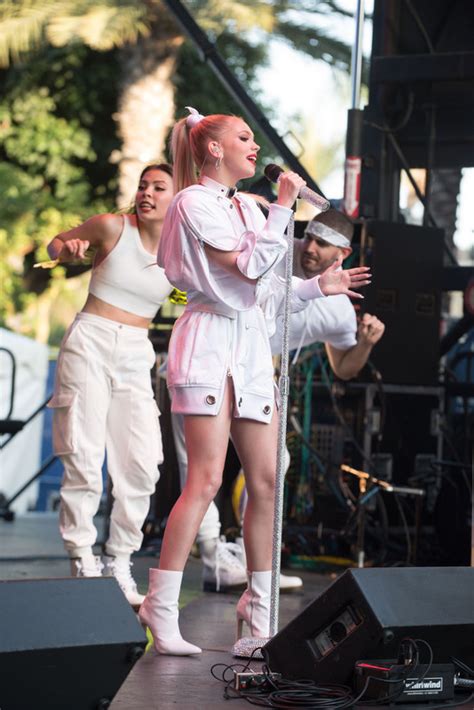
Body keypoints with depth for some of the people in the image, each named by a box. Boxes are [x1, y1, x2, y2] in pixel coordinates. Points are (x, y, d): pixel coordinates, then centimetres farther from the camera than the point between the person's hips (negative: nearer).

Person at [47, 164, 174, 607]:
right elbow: (55, 245, 9)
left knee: (142, 464, -3)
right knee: (84, 458, -8)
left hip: (135, 355, 3)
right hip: (90, 342, -3)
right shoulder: (113, 227, -5)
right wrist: (68, 248, -14)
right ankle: (82, 562, 0)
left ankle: (119, 563, 9)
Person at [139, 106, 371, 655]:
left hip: (252, 344, 8)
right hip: (209, 339, -8)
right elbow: (250, 265, -14)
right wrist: (283, 207, -10)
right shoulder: (194, 202, -5)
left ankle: (259, 606, 14)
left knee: (266, 482, 4)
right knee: (206, 480, -14)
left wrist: (318, 286, 16)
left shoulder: (248, 207, 20)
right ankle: (161, 608, -9)